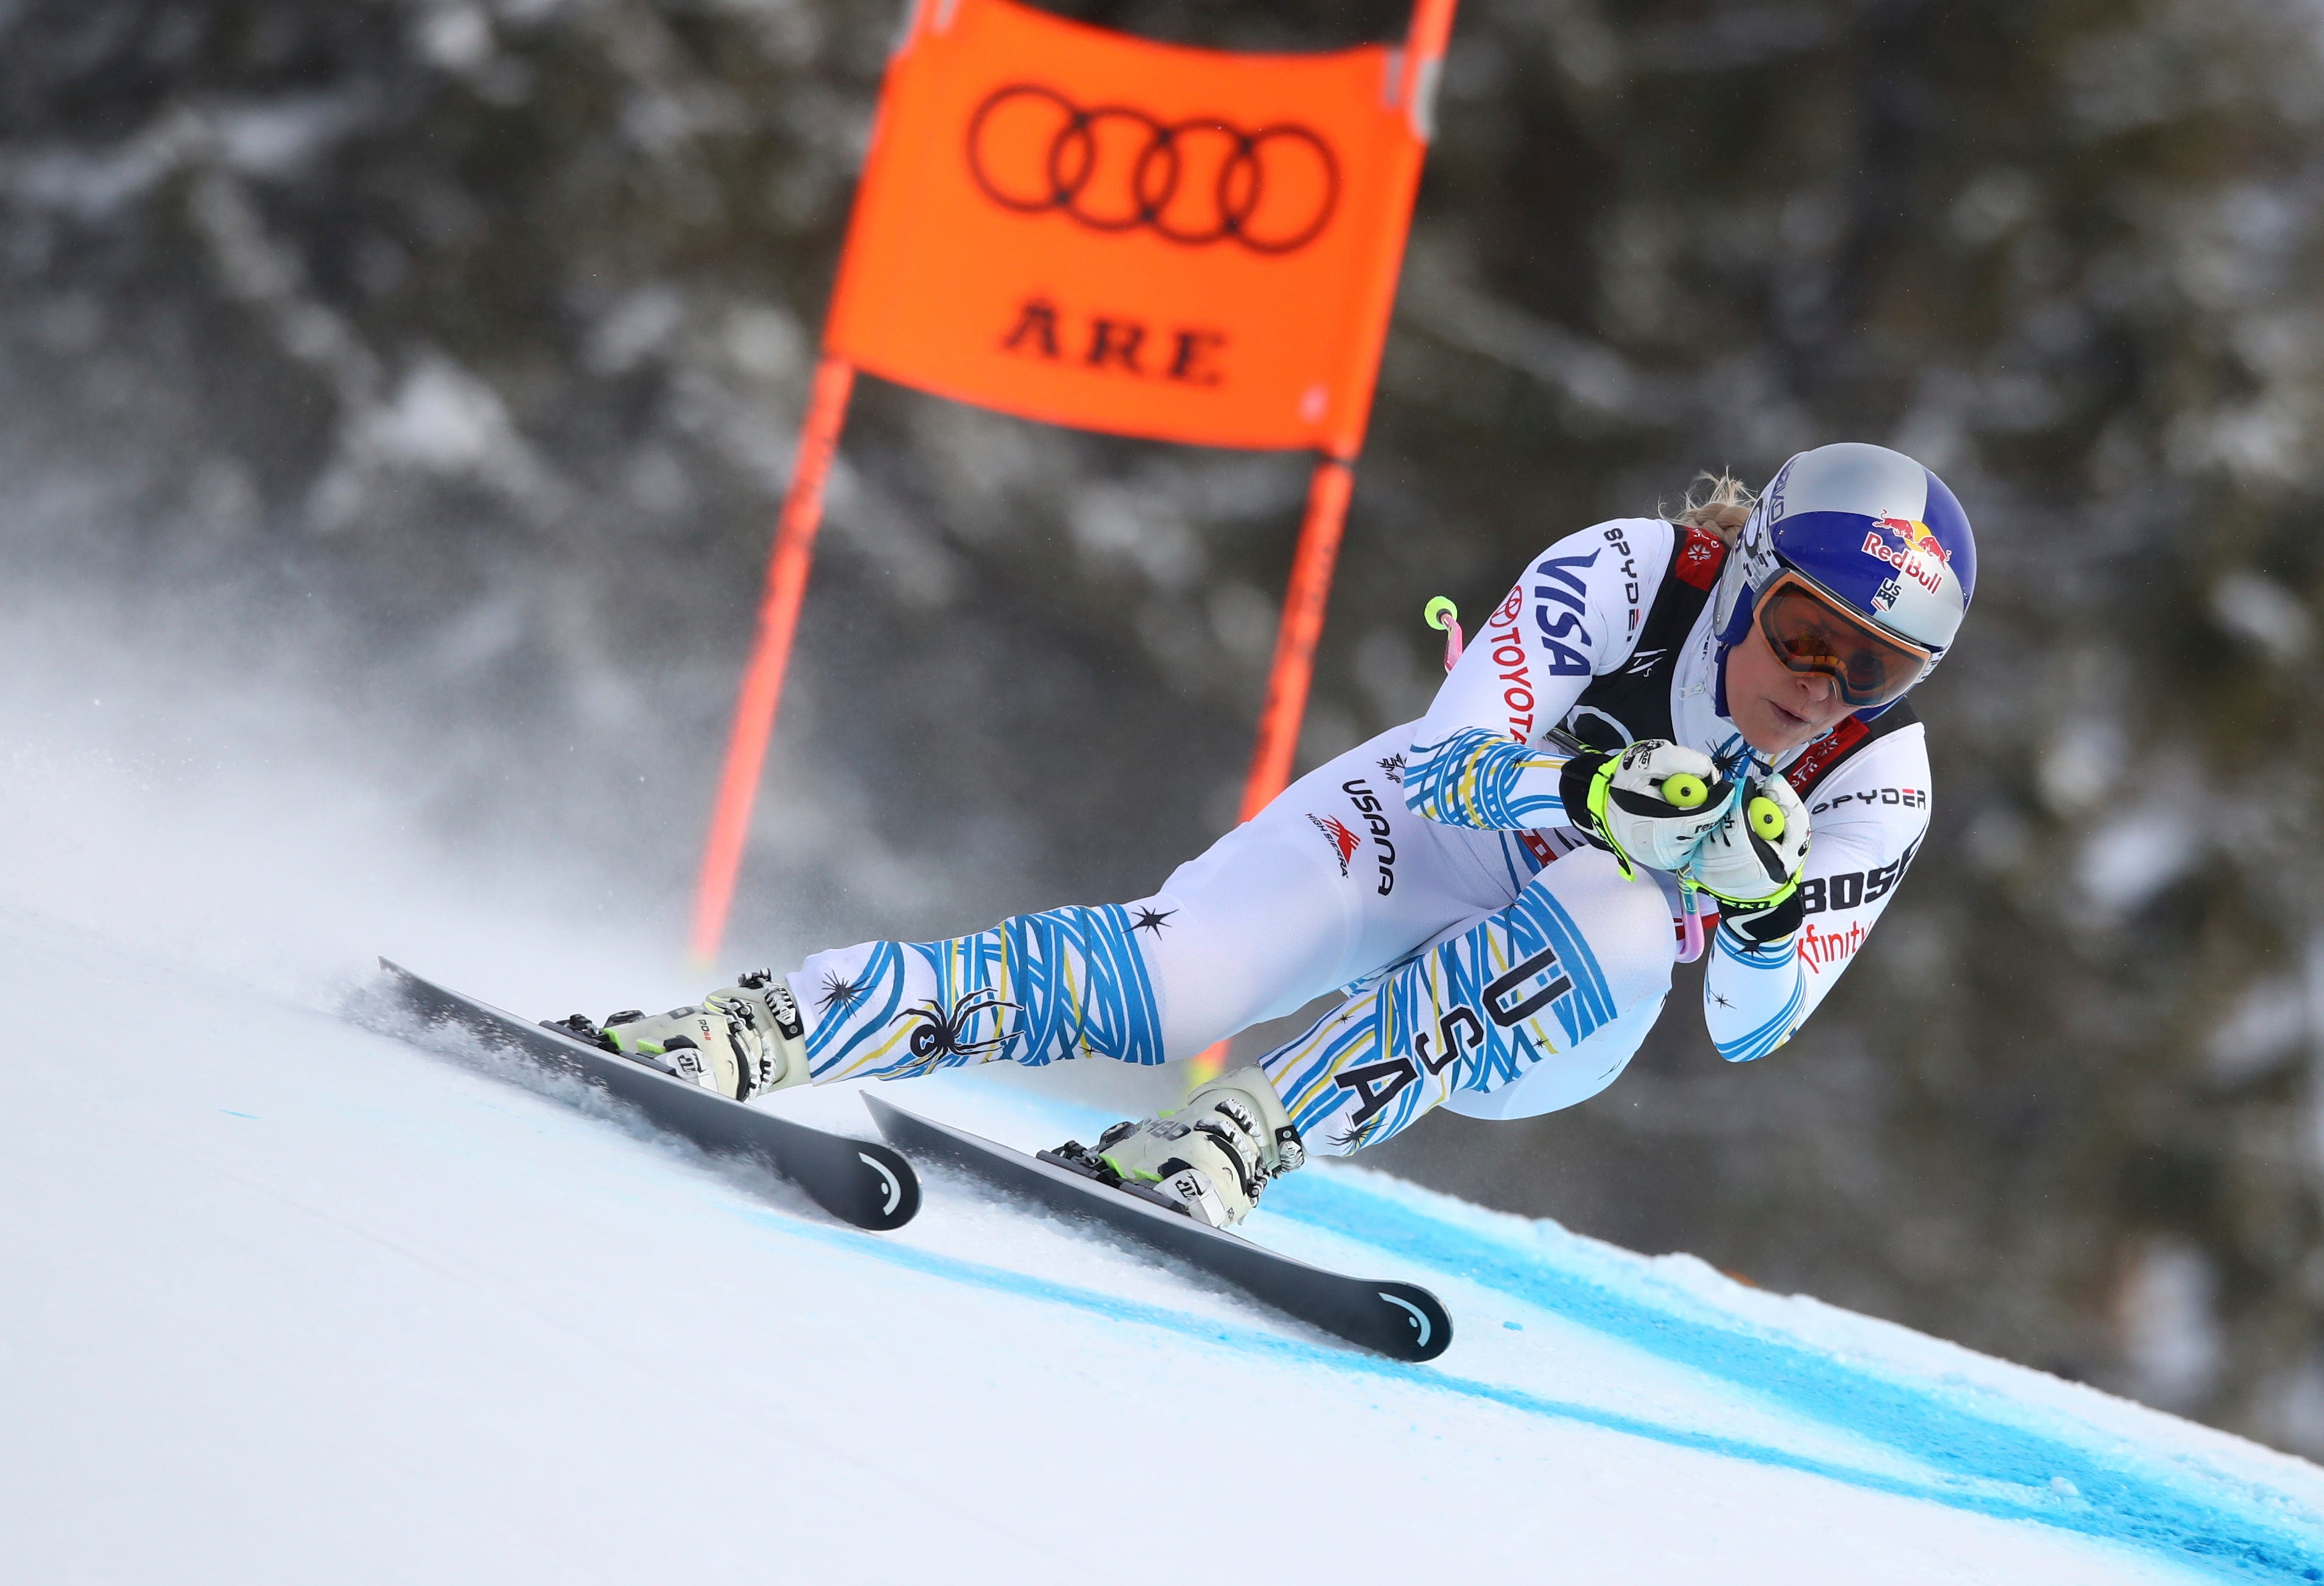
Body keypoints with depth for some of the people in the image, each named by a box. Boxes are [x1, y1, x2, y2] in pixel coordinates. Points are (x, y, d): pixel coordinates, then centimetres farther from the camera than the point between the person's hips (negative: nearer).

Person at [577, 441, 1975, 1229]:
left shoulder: (1877, 789, -14)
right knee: (1151, 991, -30)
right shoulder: (1629, 576, -20)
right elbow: (1455, 764, -25)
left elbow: (1749, 1028, -14)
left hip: (1537, 1023, 1)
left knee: (1625, 934, -36)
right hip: (1422, 836, -1)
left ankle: (1243, 1136, -39)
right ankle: (763, 1026, -29)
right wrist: (1584, 790, -45)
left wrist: (1766, 904, -35)